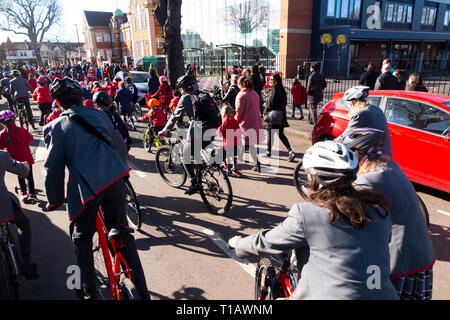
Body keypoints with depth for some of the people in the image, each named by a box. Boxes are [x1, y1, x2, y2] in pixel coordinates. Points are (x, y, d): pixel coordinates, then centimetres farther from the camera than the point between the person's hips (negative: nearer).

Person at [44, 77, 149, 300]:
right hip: (115, 180, 3)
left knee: (82, 239, 19)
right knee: (121, 231, 15)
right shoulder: (99, 115, 12)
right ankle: (141, 288, 19)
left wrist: (55, 201, 13)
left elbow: (53, 168, 1)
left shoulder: (56, 127, 2)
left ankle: (89, 291, 30)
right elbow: (120, 145, 17)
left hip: (85, 187, -3)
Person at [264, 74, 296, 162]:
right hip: (281, 116, 8)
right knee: (281, 135, 10)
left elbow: (270, 104, -17)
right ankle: (290, 152, 1)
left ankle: (269, 152, 19)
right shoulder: (282, 90, 10)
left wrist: (265, 113, -6)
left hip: (273, 116, -8)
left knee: (270, 133, 7)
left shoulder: (274, 90, -16)